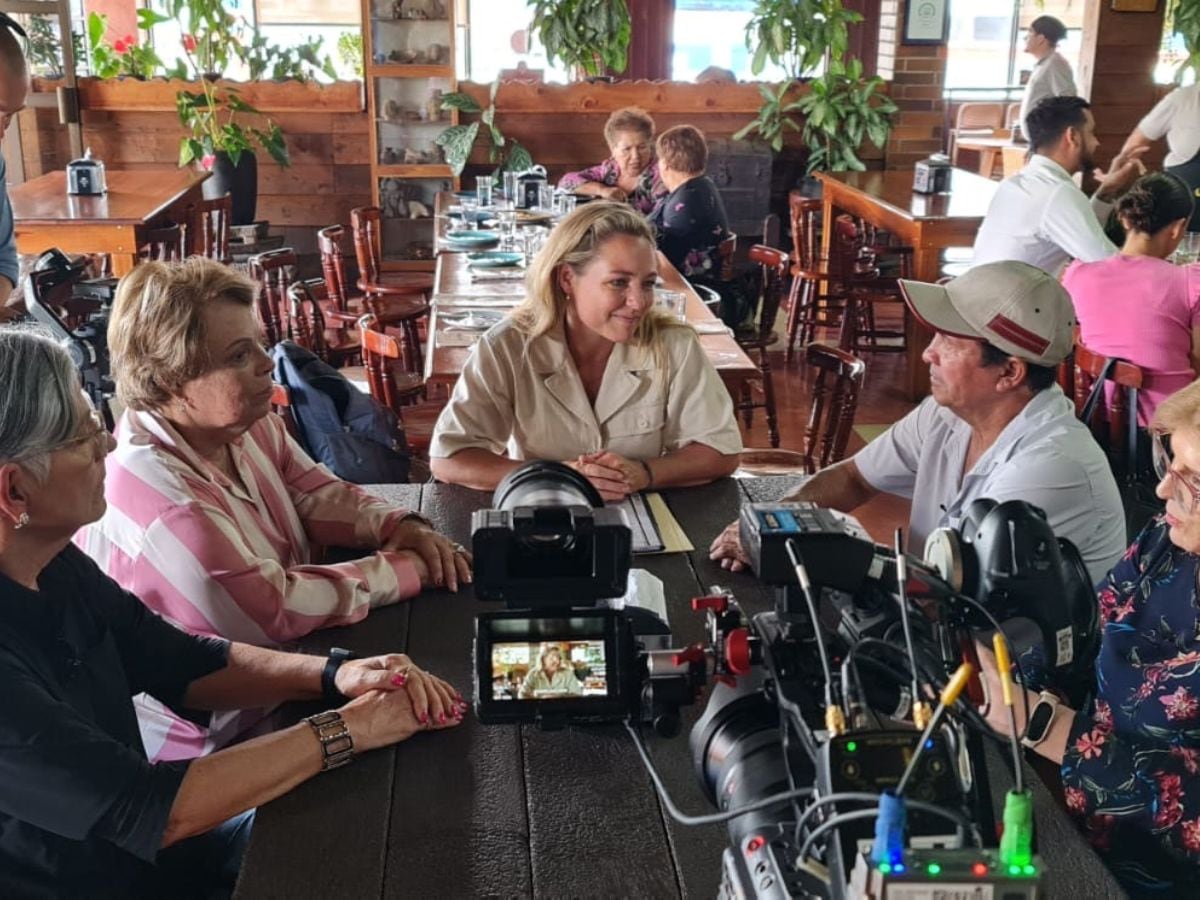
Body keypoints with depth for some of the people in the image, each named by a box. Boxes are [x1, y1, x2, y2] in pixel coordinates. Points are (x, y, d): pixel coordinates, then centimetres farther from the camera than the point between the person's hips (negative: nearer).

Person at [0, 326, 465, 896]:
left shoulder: (54, 566, -5)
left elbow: (181, 664, 4)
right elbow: (154, 809, -29)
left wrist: (337, 675, -11)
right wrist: (346, 730, -21)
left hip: (142, 847, 7)